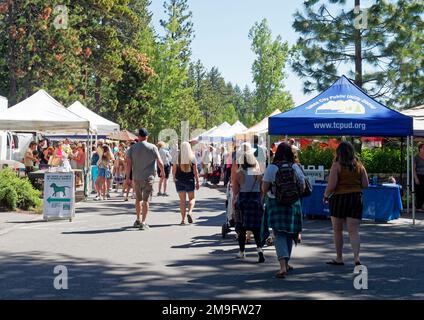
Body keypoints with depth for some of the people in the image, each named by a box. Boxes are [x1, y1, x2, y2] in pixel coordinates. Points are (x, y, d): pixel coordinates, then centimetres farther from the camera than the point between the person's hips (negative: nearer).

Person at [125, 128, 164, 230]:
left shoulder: (133, 148, 2)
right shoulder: (153, 147, -4)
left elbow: (128, 163, -2)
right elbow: (160, 163, -4)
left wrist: (128, 177, 3)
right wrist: (162, 172, 15)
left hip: (136, 177, 3)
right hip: (148, 177, -2)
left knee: (138, 199, 18)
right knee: (146, 200, 0)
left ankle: (138, 220, 28)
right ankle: (143, 222, -5)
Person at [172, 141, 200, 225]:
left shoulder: (177, 157, -3)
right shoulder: (192, 157, -4)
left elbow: (174, 170, 0)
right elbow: (195, 171, -5)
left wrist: (174, 178, 16)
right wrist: (197, 182, 1)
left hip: (179, 180, 1)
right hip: (190, 180, -1)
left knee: (182, 200, 6)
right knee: (192, 198, 15)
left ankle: (183, 219, 3)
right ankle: (190, 212, -10)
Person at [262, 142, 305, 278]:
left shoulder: (271, 168, -9)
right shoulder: (296, 167, -1)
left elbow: (264, 188, -7)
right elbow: (302, 187, 4)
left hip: (275, 204, -3)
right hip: (293, 204, 3)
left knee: (279, 234, -4)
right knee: (289, 233, 17)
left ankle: (283, 266, -20)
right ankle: (286, 263, 29)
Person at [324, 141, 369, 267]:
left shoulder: (336, 166, -9)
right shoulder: (359, 166, 3)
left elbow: (331, 185, -14)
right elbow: (365, 184, 3)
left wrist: (326, 195, 2)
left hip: (339, 198, -3)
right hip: (356, 198, 3)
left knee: (337, 230, 11)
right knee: (354, 230, 2)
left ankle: (339, 258, 19)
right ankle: (356, 257, -14)